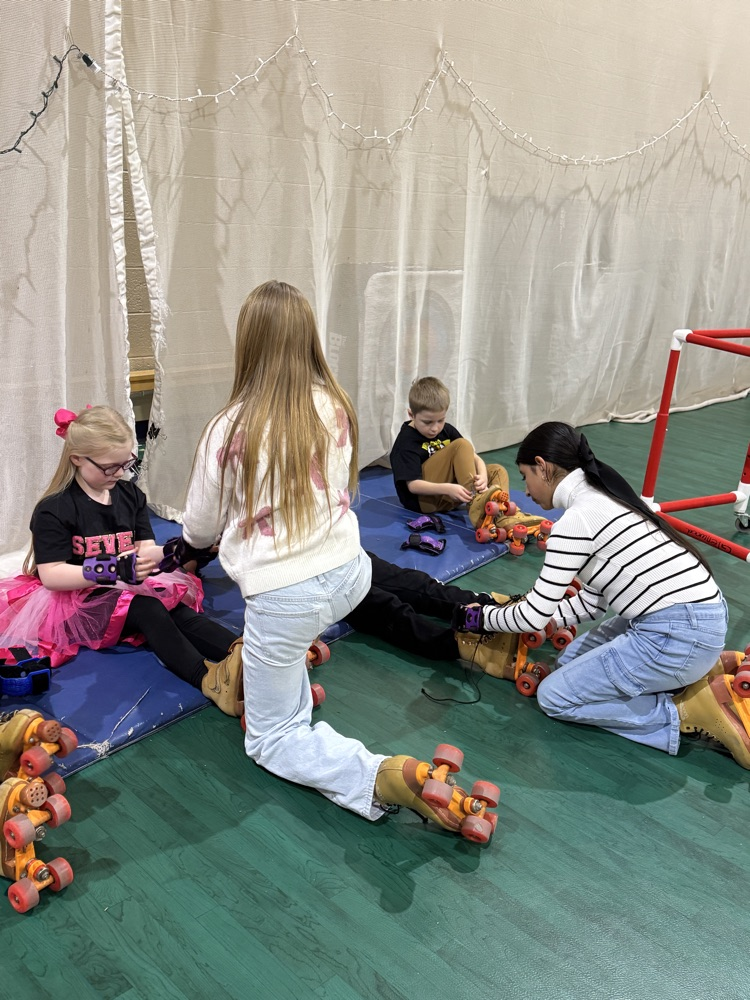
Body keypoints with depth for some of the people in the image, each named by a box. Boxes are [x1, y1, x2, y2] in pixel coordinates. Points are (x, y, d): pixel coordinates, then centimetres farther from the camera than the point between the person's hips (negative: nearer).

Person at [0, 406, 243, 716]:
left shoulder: (130, 495, 8)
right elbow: (51, 575, -17)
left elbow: (147, 548, 6)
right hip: (77, 602, -5)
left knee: (178, 610, -26)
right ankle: (210, 679, -54)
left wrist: (157, 554, -21)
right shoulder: (53, 510, -9)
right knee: (147, 609, -34)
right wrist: (110, 569, -30)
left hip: (129, 589, 6)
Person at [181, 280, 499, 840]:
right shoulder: (337, 407, -4)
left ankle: (383, 777, -13)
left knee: (270, 740, 10)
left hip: (286, 595, -6)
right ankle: (292, 680, 39)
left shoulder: (232, 428, -16)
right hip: (348, 574, 6)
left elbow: (200, 530, 0)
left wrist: (199, 540, 25)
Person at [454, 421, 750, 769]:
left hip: (677, 637, -10)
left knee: (553, 696, 2)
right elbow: (591, 602, 14)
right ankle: (689, 675, 11)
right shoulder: (600, 498, 13)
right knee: (572, 659, 20)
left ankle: (689, 714, -1)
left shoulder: (577, 518, -16)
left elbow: (534, 616, -11)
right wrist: (526, 609, 16)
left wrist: (484, 617, 7)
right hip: (699, 618, 10)